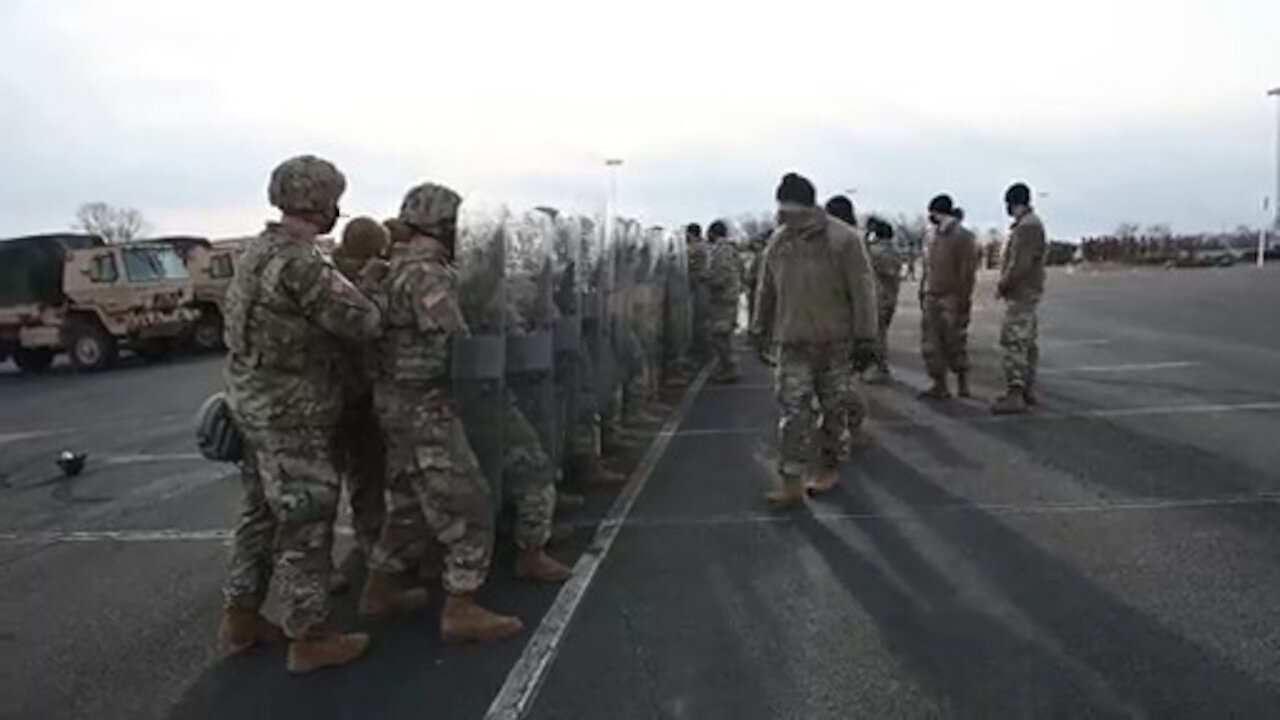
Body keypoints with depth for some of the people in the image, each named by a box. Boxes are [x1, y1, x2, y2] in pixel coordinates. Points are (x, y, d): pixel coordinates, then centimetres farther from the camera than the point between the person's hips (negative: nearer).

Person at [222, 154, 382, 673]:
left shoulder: (260, 250, 8)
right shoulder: (300, 264, -23)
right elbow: (363, 323, -20)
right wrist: (367, 302, 2)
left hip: (259, 401, 10)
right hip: (290, 411, -10)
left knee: (267, 511, 24)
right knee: (306, 520, 1)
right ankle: (307, 640, 13)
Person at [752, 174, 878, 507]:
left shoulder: (843, 240, -10)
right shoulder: (778, 241, 3)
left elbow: (862, 291, -9)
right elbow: (766, 290, 15)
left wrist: (865, 340, -10)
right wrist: (760, 329, 20)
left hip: (836, 342, -2)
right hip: (793, 342, 2)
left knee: (835, 409, 10)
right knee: (793, 411, -3)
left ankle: (829, 466, 29)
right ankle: (791, 481, 1)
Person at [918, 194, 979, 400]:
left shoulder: (963, 237, -7)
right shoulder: (935, 238, 15)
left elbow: (968, 271, -12)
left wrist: (963, 299, -16)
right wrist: (923, 294, 13)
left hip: (952, 300, -7)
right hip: (932, 298, 7)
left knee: (955, 344, 2)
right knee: (931, 344, 6)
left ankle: (962, 384, 15)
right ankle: (939, 385, 14)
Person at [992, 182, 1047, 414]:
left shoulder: (1027, 226, -16)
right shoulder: (1029, 224, 17)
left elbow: (1020, 264, -22)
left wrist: (1002, 285, -11)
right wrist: (1005, 284, 12)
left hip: (1021, 294, -11)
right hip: (1025, 293, 11)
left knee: (1014, 342, -13)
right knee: (1026, 342, 14)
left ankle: (1015, 395, -14)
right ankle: (1026, 390, 22)